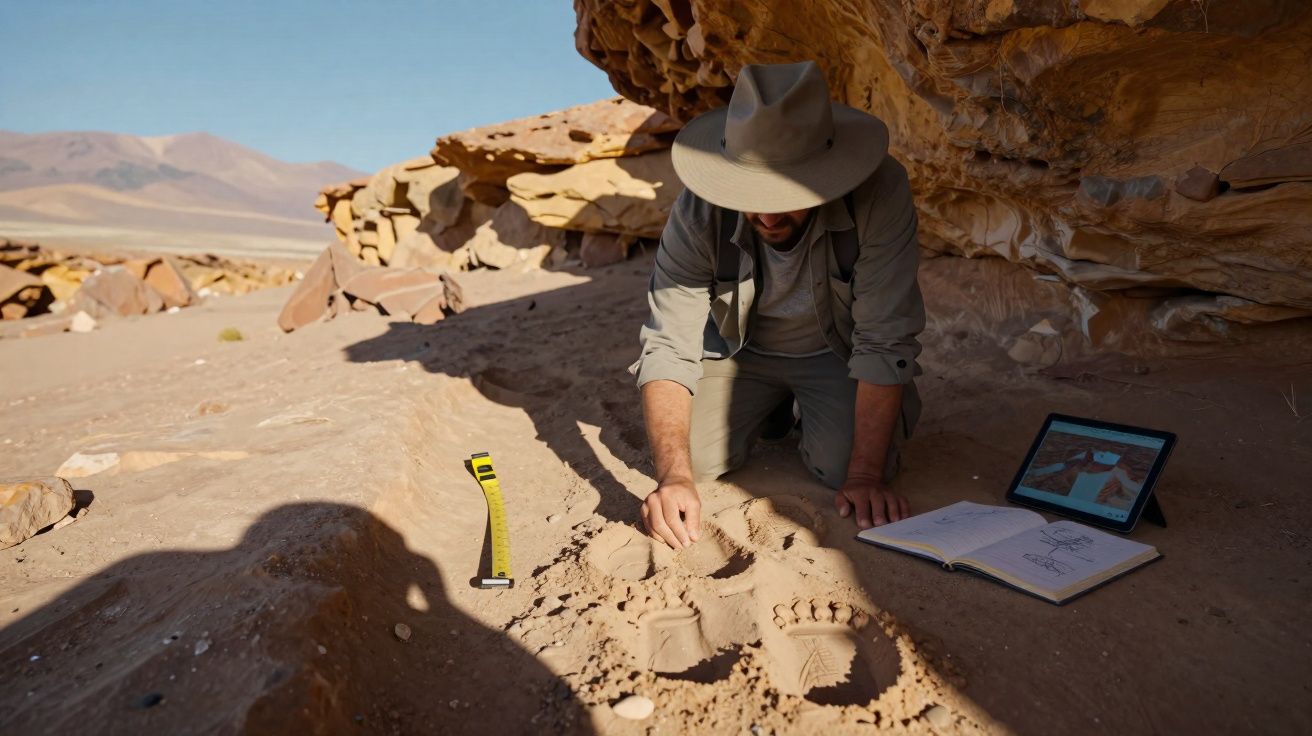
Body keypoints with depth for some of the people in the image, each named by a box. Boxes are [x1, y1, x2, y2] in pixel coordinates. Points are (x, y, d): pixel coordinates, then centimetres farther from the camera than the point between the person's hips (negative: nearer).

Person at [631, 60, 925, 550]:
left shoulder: (879, 193, -32)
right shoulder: (699, 213, -27)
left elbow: (886, 341, -30)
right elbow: (669, 348, -27)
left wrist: (867, 475, -32)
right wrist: (674, 477, -39)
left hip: (838, 349, -1)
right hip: (741, 348, 2)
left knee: (844, 468, -23)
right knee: (689, 456, -14)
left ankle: (808, 410, 13)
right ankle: (776, 408, 17)